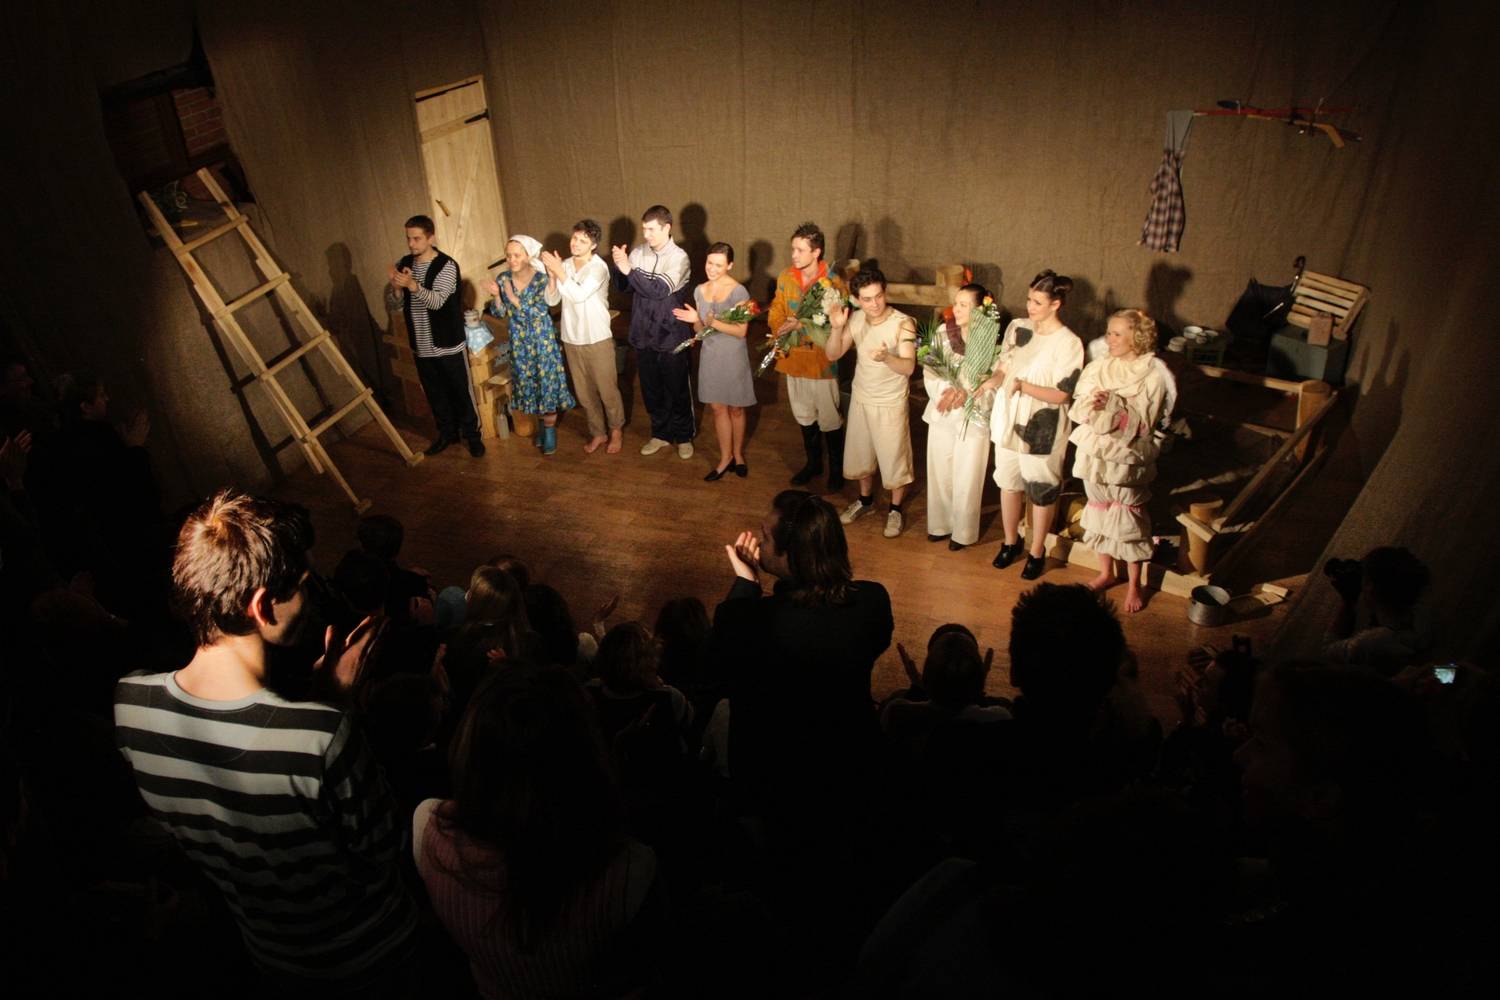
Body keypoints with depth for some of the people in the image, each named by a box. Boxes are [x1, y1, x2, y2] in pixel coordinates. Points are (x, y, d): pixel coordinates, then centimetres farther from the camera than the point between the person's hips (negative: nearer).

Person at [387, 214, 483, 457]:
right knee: (435, 394, 16)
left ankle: (472, 434, 22)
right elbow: (392, 305, 1)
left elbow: (437, 301, -28)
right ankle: (447, 433, 33)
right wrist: (396, 289, -21)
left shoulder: (447, 266, -14)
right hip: (421, 347, 5)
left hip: (448, 344, -5)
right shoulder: (403, 265, 3)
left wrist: (413, 285, -44)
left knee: (461, 392, 6)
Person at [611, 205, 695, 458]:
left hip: (671, 337, -4)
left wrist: (630, 269, -28)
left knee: (678, 390, 8)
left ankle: (684, 436, 25)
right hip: (643, 335, 4)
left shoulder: (679, 257, -13)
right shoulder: (638, 253, 1)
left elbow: (661, 289, -24)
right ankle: (661, 433, 31)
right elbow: (622, 286, 2)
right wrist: (620, 266, -17)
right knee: (651, 389, 15)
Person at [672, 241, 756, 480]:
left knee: (735, 408, 10)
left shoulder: (739, 292, -13)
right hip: (710, 355, 4)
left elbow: (741, 331, -16)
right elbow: (699, 330, 8)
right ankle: (726, 458, 20)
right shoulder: (700, 290, 3)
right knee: (718, 408, 9)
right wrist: (696, 321, -14)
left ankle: (738, 454, 29)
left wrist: (713, 322, -26)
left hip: (733, 357, -4)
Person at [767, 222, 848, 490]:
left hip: (821, 362, -5)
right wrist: (779, 330, -14)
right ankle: (813, 463, 38)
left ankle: (837, 469, 25)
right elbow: (776, 312, 7)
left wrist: (802, 325, -26)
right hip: (793, 359, 5)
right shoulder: (785, 277, 0)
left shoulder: (833, 283, -16)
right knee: (804, 416, 20)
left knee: (829, 419, 7)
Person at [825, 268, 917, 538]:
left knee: (894, 458, 7)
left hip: (891, 404, -5)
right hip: (860, 399, 5)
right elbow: (832, 355, -6)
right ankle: (866, 500, 42)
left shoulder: (902, 323, -22)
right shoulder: (855, 319, -6)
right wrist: (837, 328, -24)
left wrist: (886, 358, -48)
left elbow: (908, 367, -28)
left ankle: (895, 510, 27)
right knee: (861, 454, 19)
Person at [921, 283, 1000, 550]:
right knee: (939, 473, 15)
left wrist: (967, 394, -26)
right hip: (942, 415, 4)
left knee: (966, 480, 8)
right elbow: (929, 370, -3)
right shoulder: (943, 332, -3)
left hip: (974, 418, -3)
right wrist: (945, 390, -21)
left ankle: (963, 532, 27)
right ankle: (940, 524, 35)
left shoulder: (993, 340, -13)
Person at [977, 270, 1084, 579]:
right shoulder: (1017, 328, 1)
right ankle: (1011, 542, 38)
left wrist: (1023, 385, -27)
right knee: (1009, 483, 18)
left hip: (1041, 429, -5)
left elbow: (1061, 395, -16)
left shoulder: (1068, 343, -15)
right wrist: (993, 380, -12)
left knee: (1041, 491, 10)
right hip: (1007, 420, 5)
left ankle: (1037, 552, 28)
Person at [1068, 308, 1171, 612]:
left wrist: (1114, 404, -27)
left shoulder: (1153, 376, -11)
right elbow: (1077, 410, -2)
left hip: (1127, 458, -4)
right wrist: (1091, 405, -23)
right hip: (1095, 453, 5)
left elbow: (1143, 424, -16)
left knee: (1129, 519, 4)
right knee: (1101, 513, 16)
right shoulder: (1097, 367, 2)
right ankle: (1106, 573, 34)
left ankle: (1134, 584, 20)